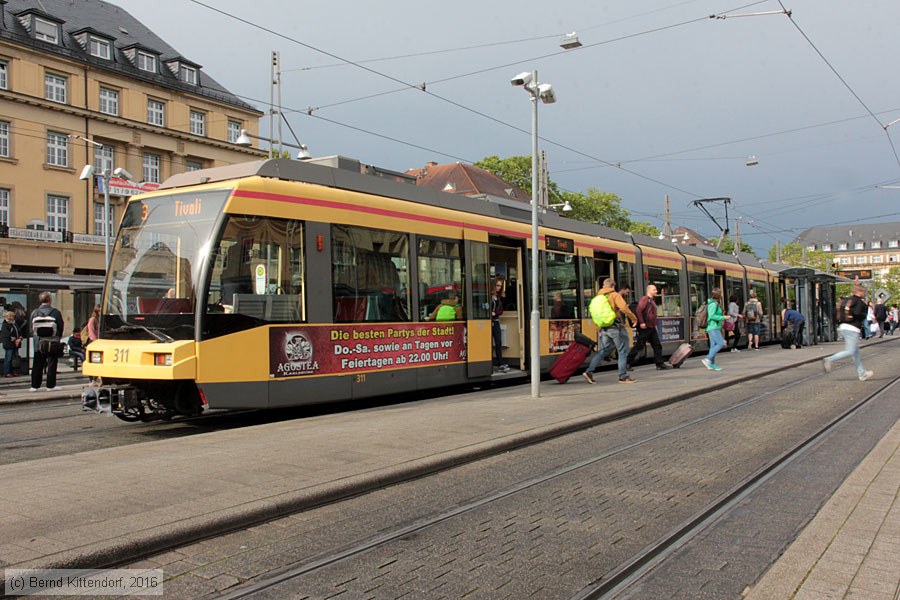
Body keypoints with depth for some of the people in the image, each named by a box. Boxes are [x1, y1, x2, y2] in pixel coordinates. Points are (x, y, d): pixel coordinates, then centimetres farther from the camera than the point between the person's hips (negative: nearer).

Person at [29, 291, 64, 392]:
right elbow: (60, 328, -4)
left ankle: (34, 386, 12)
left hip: (38, 343, 3)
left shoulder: (34, 313, -1)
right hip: (52, 344, -3)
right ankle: (50, 385, 4)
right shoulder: (55, 312, -10)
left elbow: (31, 329, 6)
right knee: (52, 364, 4)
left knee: (37, 365, 10)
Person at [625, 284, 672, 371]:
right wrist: (641, 322, -25)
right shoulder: (644, 299, -11)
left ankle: (660, 364, 10)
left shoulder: (652, 300, 19)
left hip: (652, 328, 9)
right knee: (639, 346, -4)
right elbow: (638, 310, -22)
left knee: (657, 345, 6)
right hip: (645, 327, -9)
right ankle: (628, 363, 3)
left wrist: (654, 324, 20)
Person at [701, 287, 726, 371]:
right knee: (720, 344, -11)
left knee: (713, 345, 8)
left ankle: (712, 365, 8)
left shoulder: (714, 304, 16)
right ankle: (707, 359, -13)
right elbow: (712, 316, -22)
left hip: (713, 328, 10)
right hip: (714, 328, -10)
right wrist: (723, 318, -16)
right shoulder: (714, 304, -14)